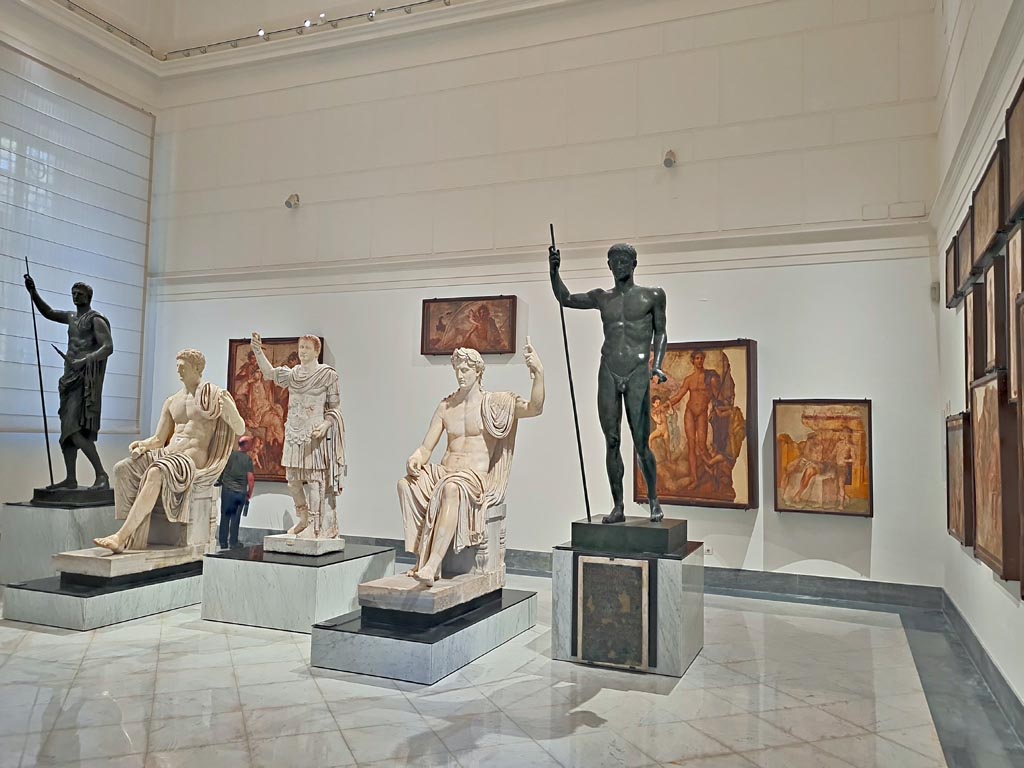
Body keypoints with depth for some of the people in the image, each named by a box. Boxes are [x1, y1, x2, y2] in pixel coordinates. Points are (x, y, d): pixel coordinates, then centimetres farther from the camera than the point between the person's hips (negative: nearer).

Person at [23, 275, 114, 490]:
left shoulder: (96, 319, -6)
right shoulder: (72, 317, 19)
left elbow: (108, 347, -17)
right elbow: (48, 312, 31)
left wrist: (86, 359, -31)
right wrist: (33, 292, 19)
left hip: (86, 379, -9)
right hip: (71, 378, 9)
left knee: (75, 429, -17)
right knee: (67, 429, 7)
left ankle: (101, 475, -17)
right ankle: (71, 478, 11)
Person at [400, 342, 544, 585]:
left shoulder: (495, 403, 3)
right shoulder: (446, 406, 16)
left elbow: (534, 408, -12)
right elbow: (426, 448, 15)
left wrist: (538, 373, -26)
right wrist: (414, 460, -9)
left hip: (475, 477, -5)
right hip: (443, 473, 5)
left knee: (452, 488, -39)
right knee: (406, 484, -24)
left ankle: (432, 565, -44)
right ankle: (422, 558, -24)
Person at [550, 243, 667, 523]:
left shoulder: (652, 296, 6)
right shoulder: (602, 298, 13)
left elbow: (660, 332, 11)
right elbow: (565, 299, 19)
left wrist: (657, 365, -3)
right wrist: (554, 270, 4)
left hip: (638, 375, -3)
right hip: (608, 374, 3)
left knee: (641, 445, -3)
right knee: (611, 442, 2)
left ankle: (654, 500, 18)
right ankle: (618, 506, 9)